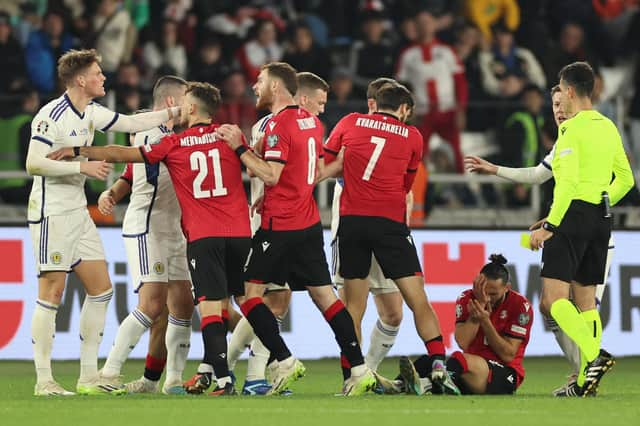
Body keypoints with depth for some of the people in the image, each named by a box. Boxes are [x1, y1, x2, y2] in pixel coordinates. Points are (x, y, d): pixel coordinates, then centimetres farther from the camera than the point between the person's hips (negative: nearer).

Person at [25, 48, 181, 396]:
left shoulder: (91, 113, 10)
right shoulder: (52, 115, -15)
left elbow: (132, 123, 22)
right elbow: (33, 163, -21)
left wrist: (174, 113, 19)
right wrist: (82, 167, -22)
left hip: (77, 211, 9)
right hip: (52, 213, -9)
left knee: (101, 288, 7)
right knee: (52, 292, -8)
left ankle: (89, 376, 11)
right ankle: (43, 380, -4)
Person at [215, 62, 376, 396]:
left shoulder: (279, 124, -14)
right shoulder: (310, 121, 13)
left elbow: (270, 175, -21)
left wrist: (240, 148, -16)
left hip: (280, 226, -8)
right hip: (309, 221, 8)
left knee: (248, 290, -2)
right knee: (323, 294, 8)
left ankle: (285, 362, -10)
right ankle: (359, 370, 1)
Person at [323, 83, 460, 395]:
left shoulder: (350, 123, 10)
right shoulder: (412, 136, 9)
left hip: (351, 220, 1)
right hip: (390, 222, -1)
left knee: (353, 306, 8)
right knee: (418, 299, 0)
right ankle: (438, 365, -11)